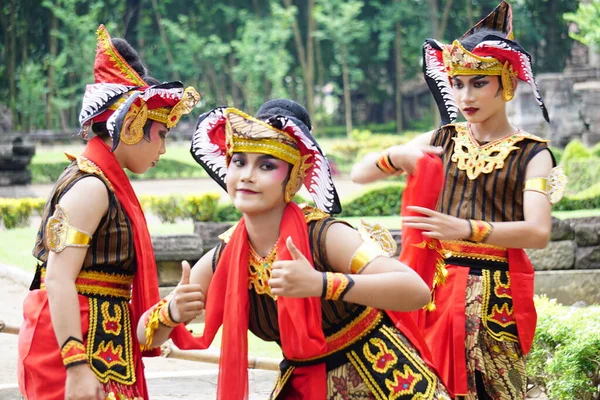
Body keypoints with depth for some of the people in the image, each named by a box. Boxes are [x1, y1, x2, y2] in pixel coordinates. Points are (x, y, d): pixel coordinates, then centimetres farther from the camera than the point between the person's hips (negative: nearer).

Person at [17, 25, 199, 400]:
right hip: (81, 345, -9)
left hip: (102, 344, 9)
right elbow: (59, 280, -21)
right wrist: (77, 367, -27)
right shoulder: (91, 187, -13)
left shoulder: (107, 184, 14)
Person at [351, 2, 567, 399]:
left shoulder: (532, 154, -3)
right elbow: (359, 173, 9)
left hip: (497, 292, -3)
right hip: (438, 283, 3)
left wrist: (464, 228, -31)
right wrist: (396, 156, -13)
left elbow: (538, 232, -18)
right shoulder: (442, 140, 9)